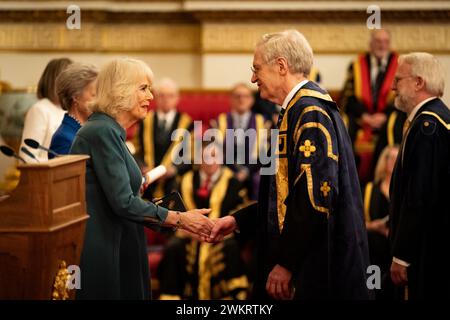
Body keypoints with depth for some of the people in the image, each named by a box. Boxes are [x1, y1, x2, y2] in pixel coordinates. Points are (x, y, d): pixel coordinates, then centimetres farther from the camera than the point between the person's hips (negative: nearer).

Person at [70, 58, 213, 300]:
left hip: (114, 248, 9)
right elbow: (123, 203, -20)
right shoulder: (102, 132, -14)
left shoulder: (110, 132, 15)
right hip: (99, 251, -9)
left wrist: (176, 220, 4)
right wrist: (179, 219, -12)